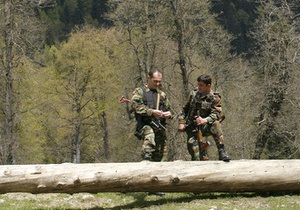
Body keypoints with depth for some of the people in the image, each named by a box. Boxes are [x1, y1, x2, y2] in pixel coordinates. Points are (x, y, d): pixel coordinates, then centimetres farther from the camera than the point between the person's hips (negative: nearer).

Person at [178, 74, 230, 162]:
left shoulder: (214, 98, -3)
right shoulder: (194, 94, 9)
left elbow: (216, 114, -16)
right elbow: (185, 109, 17)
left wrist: (205, 120, -35)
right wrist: (181, 122, 4)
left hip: (205, 126, -4)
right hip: (192, 128, 4)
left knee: (215, 124, -33)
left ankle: (221, 151, -38)